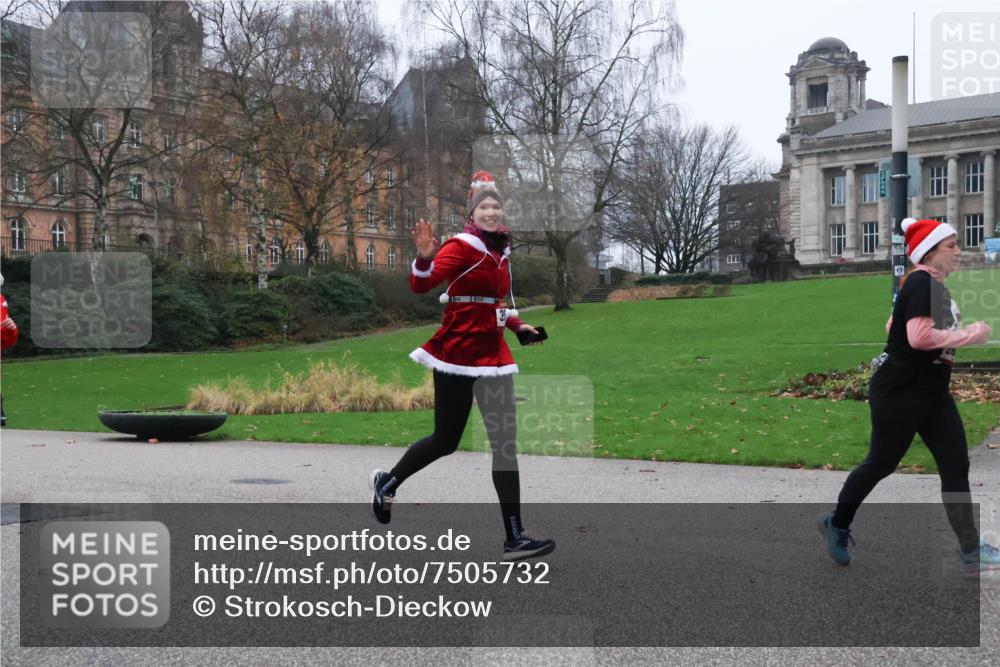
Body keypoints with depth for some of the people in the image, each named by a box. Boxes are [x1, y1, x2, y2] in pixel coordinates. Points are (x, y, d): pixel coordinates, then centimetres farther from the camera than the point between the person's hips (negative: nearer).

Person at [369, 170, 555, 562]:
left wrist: (517, 324, 15)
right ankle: (387, 482, 33)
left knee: (505, 443, -1)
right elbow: (421, 285, -23)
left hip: (492, 355, 7)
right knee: (446, 440, 3)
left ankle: (514, 538, -1)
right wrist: (425, 258, -41)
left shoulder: (501, 251, 12)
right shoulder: (462, 247, -10)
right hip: (458, 353, -7)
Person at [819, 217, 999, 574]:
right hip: (900, 393, -9)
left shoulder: (934, 285, 13)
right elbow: (919, 336, -28)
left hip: (932, 392, 10)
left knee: (956, 467, 4)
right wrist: (970, 334, -19)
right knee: (881, 464, 5)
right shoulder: (921, 283, -17)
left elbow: (894, 324, 20)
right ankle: (836, 524, 26)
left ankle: (970, 551, 8)